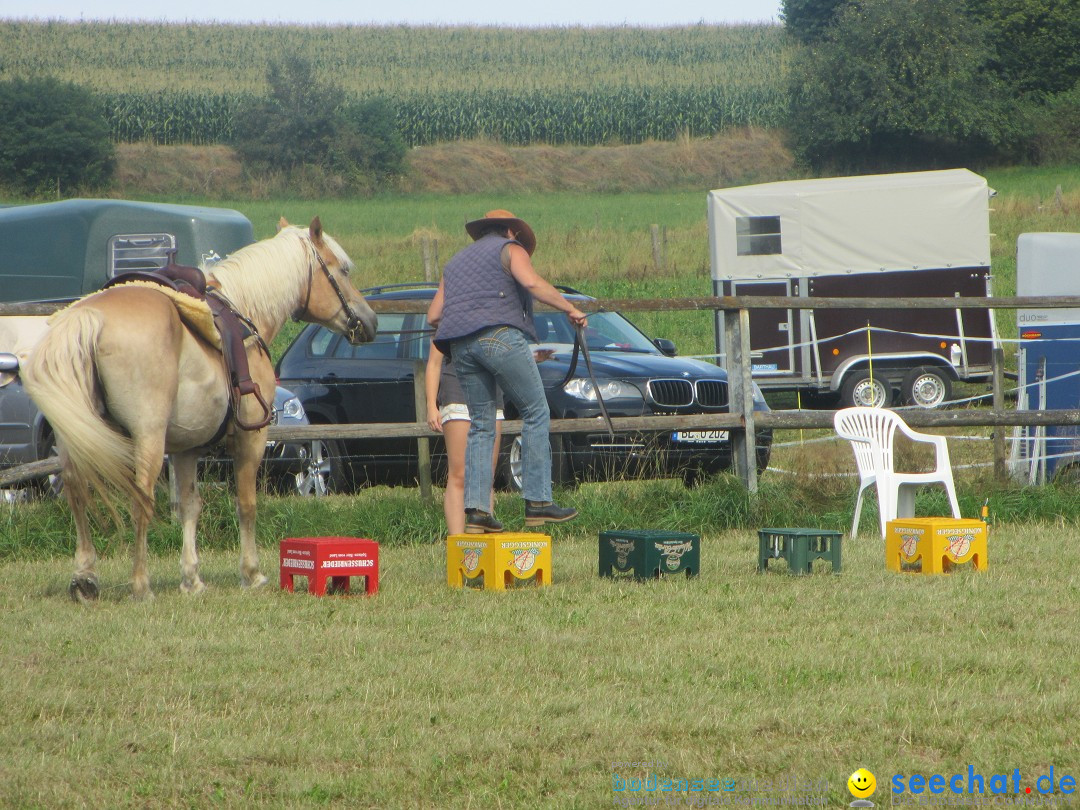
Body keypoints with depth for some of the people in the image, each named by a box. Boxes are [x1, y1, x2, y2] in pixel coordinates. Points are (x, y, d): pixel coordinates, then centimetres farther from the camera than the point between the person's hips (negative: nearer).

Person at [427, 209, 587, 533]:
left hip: (460, 345, 6)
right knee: (536, 414, 1)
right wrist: (570, 309, -5)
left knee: (481, 425, 11)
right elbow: (531, 282, -11)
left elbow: (433, 316, 22)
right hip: (500, 335, -6)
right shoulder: (510, 249, 11)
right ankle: (537, 501, -6)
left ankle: (475, 508, -1)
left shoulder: (456, 261, 29)